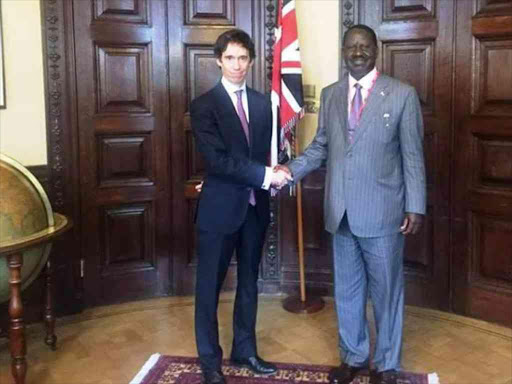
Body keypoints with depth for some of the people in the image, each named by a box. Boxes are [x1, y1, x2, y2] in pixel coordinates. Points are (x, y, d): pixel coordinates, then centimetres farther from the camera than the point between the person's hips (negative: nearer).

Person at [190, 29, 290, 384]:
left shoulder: (262, 103, 8)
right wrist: (265, 176, -21)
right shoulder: (204, 106, -9)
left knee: (249, 282, 16)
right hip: (220, 207, -5)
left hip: (255, 207, 5)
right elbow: (217, 159, -19)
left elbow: (263, 152, 13)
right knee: (210, 286, 6)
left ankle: (245, 349, 31)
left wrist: (269, 178, -3)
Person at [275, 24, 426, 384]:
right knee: (347, 290, 15)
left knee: (386, 290, 9)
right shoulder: (330, 94, 8)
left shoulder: (403, 94, -4)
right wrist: (292, 169, -5)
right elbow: (320, 146, 11)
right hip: (341, 212, 4)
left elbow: (413, 155, -5)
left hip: (382, 212, -4)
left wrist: (416, 207, -8)